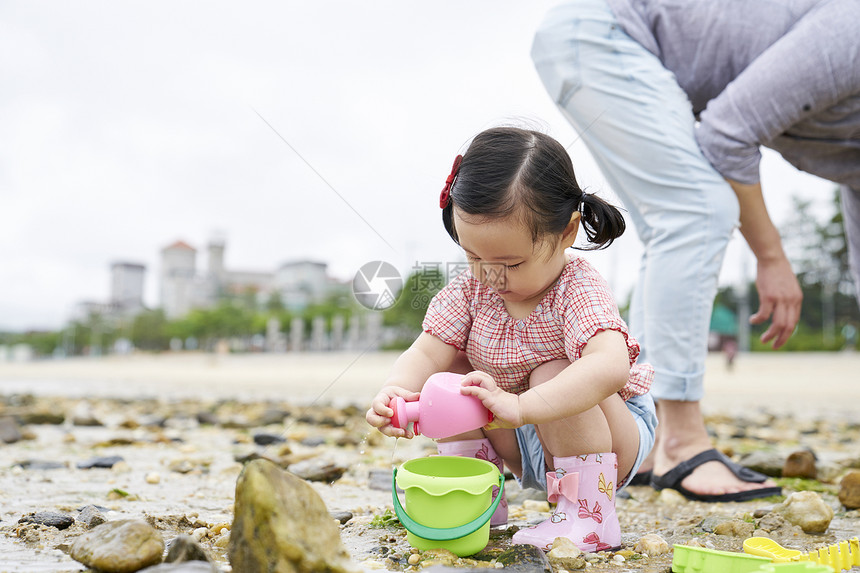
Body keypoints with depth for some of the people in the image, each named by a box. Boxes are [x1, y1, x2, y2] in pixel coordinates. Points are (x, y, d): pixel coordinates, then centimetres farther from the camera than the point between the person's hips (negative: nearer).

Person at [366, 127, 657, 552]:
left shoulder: (578, 291, -29)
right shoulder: (470, 290, -11)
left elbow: (610, 366, -48)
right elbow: (426, 353, -18)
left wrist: (519, 407, -59)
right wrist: (396, 391, -41)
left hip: (613, 437, -5)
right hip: (527, 446, 5)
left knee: (552, 375, -32)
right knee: (452, 372, -10)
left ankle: (590, 515, -22)